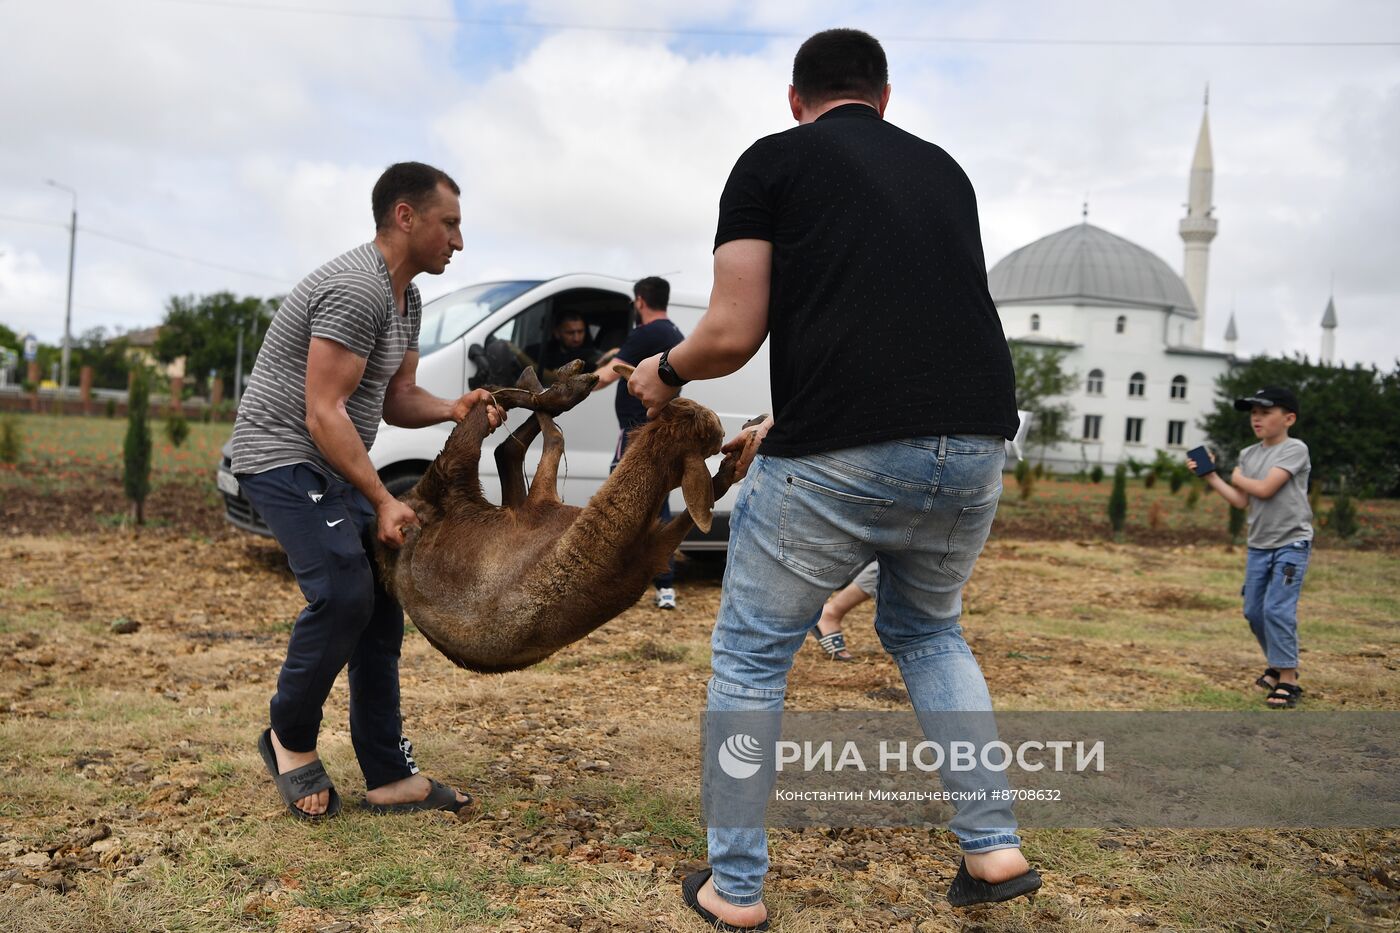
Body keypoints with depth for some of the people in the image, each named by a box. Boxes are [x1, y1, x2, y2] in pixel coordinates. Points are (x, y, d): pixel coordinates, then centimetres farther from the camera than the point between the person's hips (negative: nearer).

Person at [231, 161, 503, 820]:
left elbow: (395, 397, 14)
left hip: (334, 463, 10)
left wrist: (454, 410, -6)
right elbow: (324, 413, -24)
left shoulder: (405, 299, 12)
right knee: (343, 592, -22)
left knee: (381, 601, 3)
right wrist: (381, 502, -24)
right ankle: (290, 737, 3)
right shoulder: (356, 290, -21)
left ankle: (389, 777, 8)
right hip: (282, 453, -10)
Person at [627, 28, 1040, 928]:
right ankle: (995, 848, 27)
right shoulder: (942, 168, 22)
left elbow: (733, 334, -3)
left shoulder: (771, 161, 6)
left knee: (750, 657, 16)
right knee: (928, 632, 31)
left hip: (840, 460, -5)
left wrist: (665, 372, 20)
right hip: (974, 448, 5)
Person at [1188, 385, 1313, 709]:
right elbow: (1242, 501, 7)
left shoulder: (1295, 449, -11)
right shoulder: (1248, 455, 9)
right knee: (1254, 610, 10)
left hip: (1291, 543, -7)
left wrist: (1236, 477, -2)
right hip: (1258, 545, 7)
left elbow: (1265, 489, -19)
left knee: (1277, 609, -15)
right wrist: (1210, 475, 1)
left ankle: (1288, 680, -6)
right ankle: (1278, 666, 29)